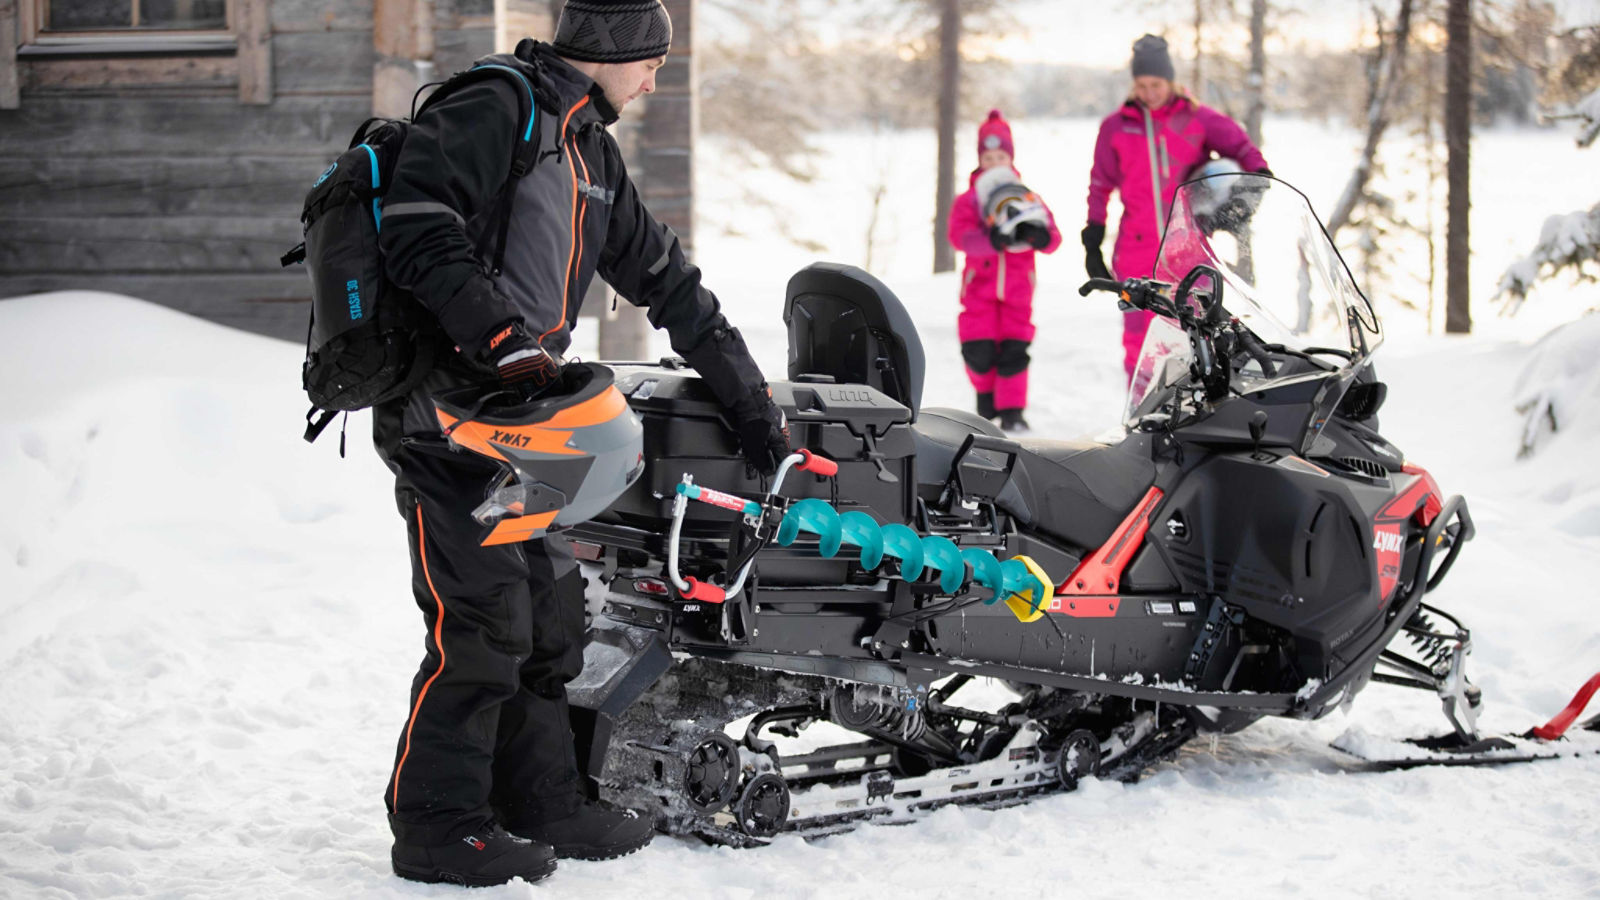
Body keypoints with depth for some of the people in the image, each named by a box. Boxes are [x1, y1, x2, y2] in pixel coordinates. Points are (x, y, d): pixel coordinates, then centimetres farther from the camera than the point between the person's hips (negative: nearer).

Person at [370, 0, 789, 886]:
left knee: (549, 614, 10)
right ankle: (437, 827, -2)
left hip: (518, 413, 9)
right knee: (481, 622, -10)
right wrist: (506, 339, -25)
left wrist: (749, 398, 23)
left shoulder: (591, 150, 20)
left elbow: (662, 276, 24)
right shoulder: (492, 108, -9)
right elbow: (417, 233, -21)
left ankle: (541, 801, 20)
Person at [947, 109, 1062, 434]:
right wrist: (993, 241, -34)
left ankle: (1012, 411, 1)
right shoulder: (968, 200, 2)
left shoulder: (1028, 199, 6)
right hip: (980, 285, -1)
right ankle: (987, 395, 23)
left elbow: (1052, 237, -4)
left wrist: (1039, 235, -29)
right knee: (979, 352, -6)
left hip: (1017, 288, 1)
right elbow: (960, 235, -17)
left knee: (1014, 351, -7)